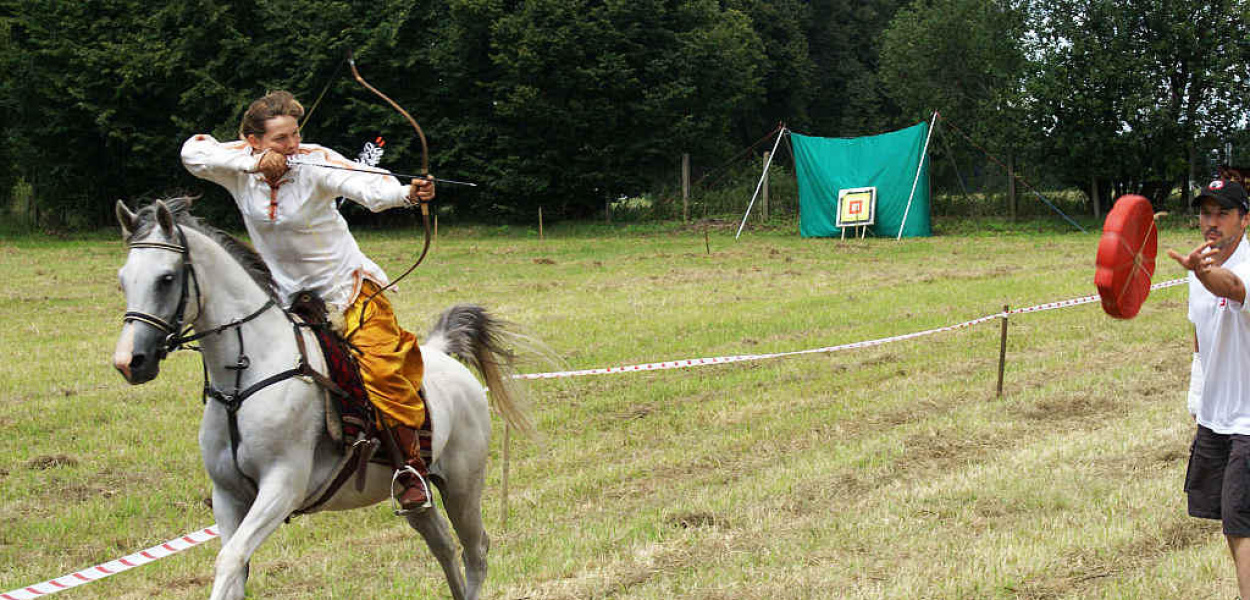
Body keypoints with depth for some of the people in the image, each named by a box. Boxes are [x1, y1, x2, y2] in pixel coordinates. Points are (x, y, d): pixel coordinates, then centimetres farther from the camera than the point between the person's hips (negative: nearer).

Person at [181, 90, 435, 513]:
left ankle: (413, 467, -8)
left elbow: (368, 188, -33)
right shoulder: (240, 165, -7)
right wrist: (252, 164, -28)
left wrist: (408, 193, -54)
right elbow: (193, 151, -19)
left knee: (379, 370, -21)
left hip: (348, 290, -4)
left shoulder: (316, 162, -18)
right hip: (286, 299, 4)